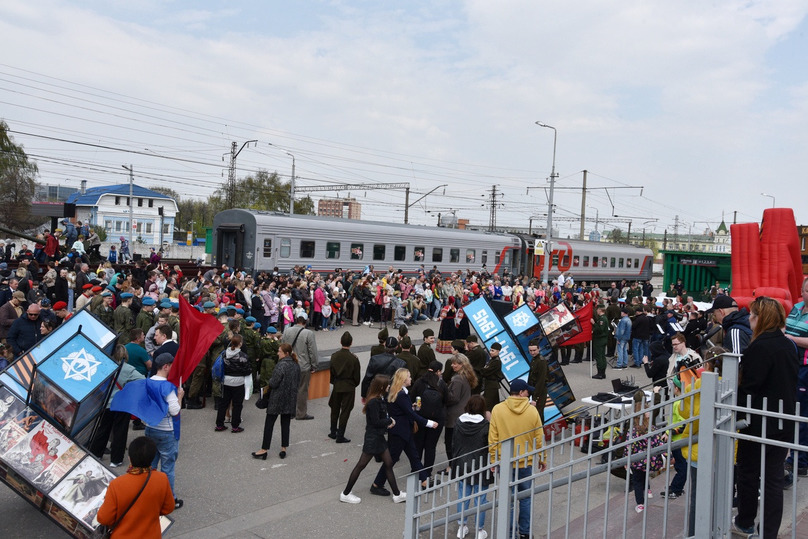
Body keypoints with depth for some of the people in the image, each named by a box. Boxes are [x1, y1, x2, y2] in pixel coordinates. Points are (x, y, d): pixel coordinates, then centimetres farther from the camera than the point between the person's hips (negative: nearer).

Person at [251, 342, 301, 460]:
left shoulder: (281, 365, -19)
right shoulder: (296, 365, 5)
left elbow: (273, 383, -19)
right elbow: (298, 383, 12)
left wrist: (268, 385, 1)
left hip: (277, 399, -7)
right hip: (291, 399, 7)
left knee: (269, 424, 3)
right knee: (285, 424, 12)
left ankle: (264, 450, 8)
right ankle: (283, 449, 15)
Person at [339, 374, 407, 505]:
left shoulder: (380, 399, 6)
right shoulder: (373, 402, -23)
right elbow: (376, 422, -21)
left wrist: (388, 422, -4)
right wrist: (390, 420, -8)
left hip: (379, 437, 10)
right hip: (372, 437, -10)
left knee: (388, 464, 13)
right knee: (361, 465, 2)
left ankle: (397, 494, 22)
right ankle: (345, 494, 15)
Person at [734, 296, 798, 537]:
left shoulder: (760, 347, -19)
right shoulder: (788, 345, 6)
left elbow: (749, 386, -21)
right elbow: (791, 384, 15)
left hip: (759, 424, -7)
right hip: (784, 423, 7)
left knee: (748, 472, 11)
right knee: (774, 477, 9)